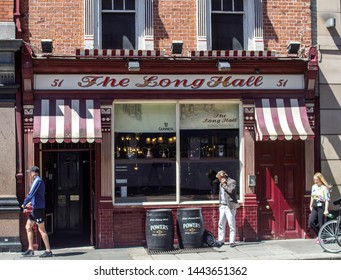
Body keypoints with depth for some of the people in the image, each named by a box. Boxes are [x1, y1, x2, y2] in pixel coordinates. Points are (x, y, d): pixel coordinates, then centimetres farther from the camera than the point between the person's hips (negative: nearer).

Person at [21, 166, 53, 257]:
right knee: (28, 227, 12)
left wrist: (24, 204, -9)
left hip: (38, 208, -10)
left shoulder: (37, 181, -13)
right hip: (35, 208, 10)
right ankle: (30, 249, 14)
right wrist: (31, 203, 22)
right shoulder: (38, 181, 17)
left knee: (41, 229, -7)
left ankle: (48, 251, -4)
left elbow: (31, 194, -19)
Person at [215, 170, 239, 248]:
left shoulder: (232, 182, -6)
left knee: (231, 225, -3)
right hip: (222, 206, 7)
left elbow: (231, 190, -23)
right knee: (221, 224, 7)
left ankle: (232, 241, 1)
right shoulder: (221, 184, 16)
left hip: (230, 206, -7)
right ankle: (220, 240, 13)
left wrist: (224, 184, -13)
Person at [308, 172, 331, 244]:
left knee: (321, 224, -1)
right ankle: (319, 235, 18)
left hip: (321, 206, -7)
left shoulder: (324, 188, -11)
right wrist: (311, 205, 19)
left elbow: (327, 199, -13)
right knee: (311, 222, -1)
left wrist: (326, 210, -17)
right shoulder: (313, 187, 10)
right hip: (315, 207, 7)